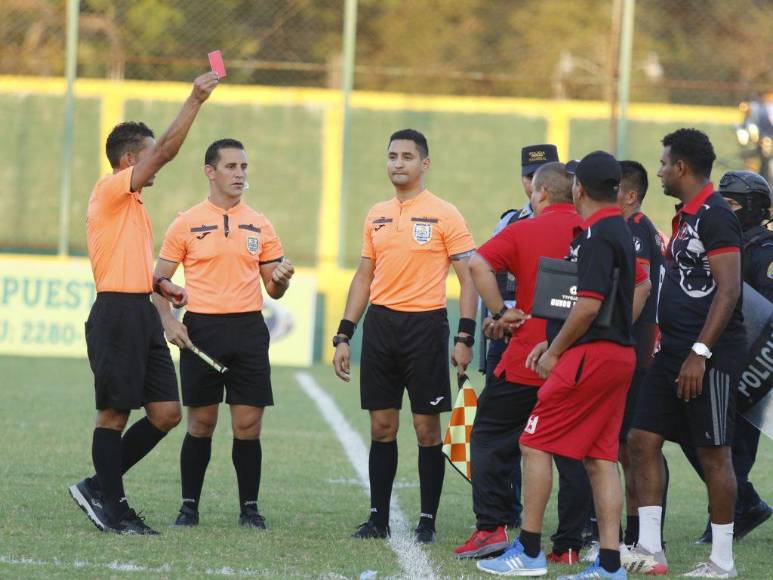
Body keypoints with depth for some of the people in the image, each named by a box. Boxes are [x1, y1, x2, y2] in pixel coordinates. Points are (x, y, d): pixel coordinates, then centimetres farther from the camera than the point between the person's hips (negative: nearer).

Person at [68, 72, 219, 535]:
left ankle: (101, 488, 13)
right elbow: (167, 150, -16)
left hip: (142, 314, 9)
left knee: (166, 413, 4)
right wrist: (195, 101, -15)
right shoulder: (110, 192, -8)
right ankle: (112, 506, 2)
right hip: (118, 313, -9)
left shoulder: (134, 204, 20)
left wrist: (161, 285, 15)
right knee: (115, 413, -4)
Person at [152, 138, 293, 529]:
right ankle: (189, 506, 11)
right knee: (201, 423, 2)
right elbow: (160, 280, 4)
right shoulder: (186, 224, 3)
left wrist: (281, 279, -10)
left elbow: (273, 290, 13)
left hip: (248, 330, 2)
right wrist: (168, 320, -11)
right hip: (201, 331, -2)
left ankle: (249, 507, 8)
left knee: (248, 424, -1)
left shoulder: (259, 226, 10)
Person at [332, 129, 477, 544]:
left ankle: (427, 521, 4)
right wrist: (343, 336, 11)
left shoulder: (444, 215, -4)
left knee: (426, 427, -2)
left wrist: (465, 337, -14)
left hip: (425, 324, -5)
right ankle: (378, 518, 12)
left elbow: (468, 278, -5)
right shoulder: (376, 216, 12)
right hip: (380, 324, 5)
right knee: (381, 426, 6)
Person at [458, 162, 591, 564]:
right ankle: (569, 544, 6)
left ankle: (491, 527, 4)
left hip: (527, 358, -2)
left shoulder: (524, 231, -3)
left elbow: (478, 264, -16)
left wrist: (501, 313, -10)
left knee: (490, 438, 12)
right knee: (574, 452, 9)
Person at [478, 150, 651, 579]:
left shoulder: (596, 236, -15)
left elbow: (588, 306, -21)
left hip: (590, 355, -9)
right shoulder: (622, 232, 14)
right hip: (619, 354, 9)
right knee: (600, 458, 8)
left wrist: (554, 351, -8)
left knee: (535, 444, -3)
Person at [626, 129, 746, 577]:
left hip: (710, 355, -10)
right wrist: (671, 346, 20)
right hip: (676, 352, 10)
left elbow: (728, 291, -20)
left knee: (714, 454, -2)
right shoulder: (686, 217, 15)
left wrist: (700, 353, -23)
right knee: (644, 440, 5)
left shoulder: (715, 217, -14)